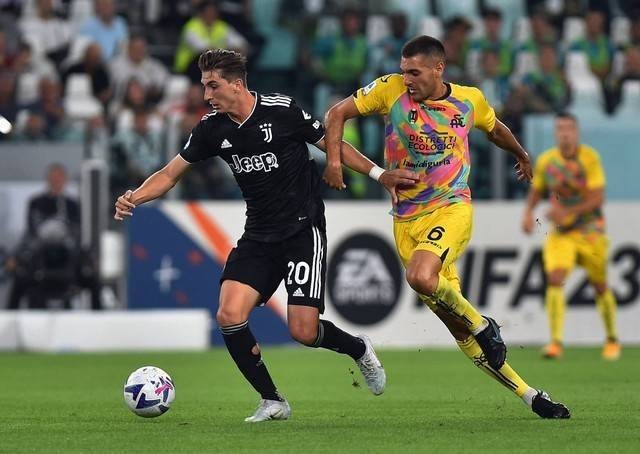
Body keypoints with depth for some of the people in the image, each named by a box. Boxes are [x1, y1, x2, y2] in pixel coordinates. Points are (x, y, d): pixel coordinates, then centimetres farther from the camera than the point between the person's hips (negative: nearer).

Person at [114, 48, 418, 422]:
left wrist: (381, 174, -6)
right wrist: (134, 198, -13)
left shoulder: (281, 111, -13)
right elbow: (170, 174, 5)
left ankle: (359, 349, 23)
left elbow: (333, 146, -1)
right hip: (258, 237, 5)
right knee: (230, 316, -16)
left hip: (303, 229, -5)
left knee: (303, 331, -13)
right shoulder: (212, 129, 0)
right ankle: (272, 401, 2)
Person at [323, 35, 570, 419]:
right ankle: (530, 396, 10)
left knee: (421, 277, -34)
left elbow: (496, 129, 21)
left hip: (452, 208, -2)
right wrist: (334, 160, -12)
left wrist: (523, 156, 39)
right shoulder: (391, 89, -3)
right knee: (459, 329, 1)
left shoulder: (470, 100, 0)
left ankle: (483, 326, -8)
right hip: (406, 220, 2)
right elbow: (338, 114, 3)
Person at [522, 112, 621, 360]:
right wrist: (528, 212, -5)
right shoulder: (545, 161, -3)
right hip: (560, 233, 2)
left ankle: (612, 340, 29)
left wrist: (568, 211, -28)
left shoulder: (590, 158, -12)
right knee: (554, 279, -19)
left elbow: (598, 197, -17)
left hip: (590, 230, -1)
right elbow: (536, 191, 13)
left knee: (600, 285, 9)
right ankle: (556, 342, -21)